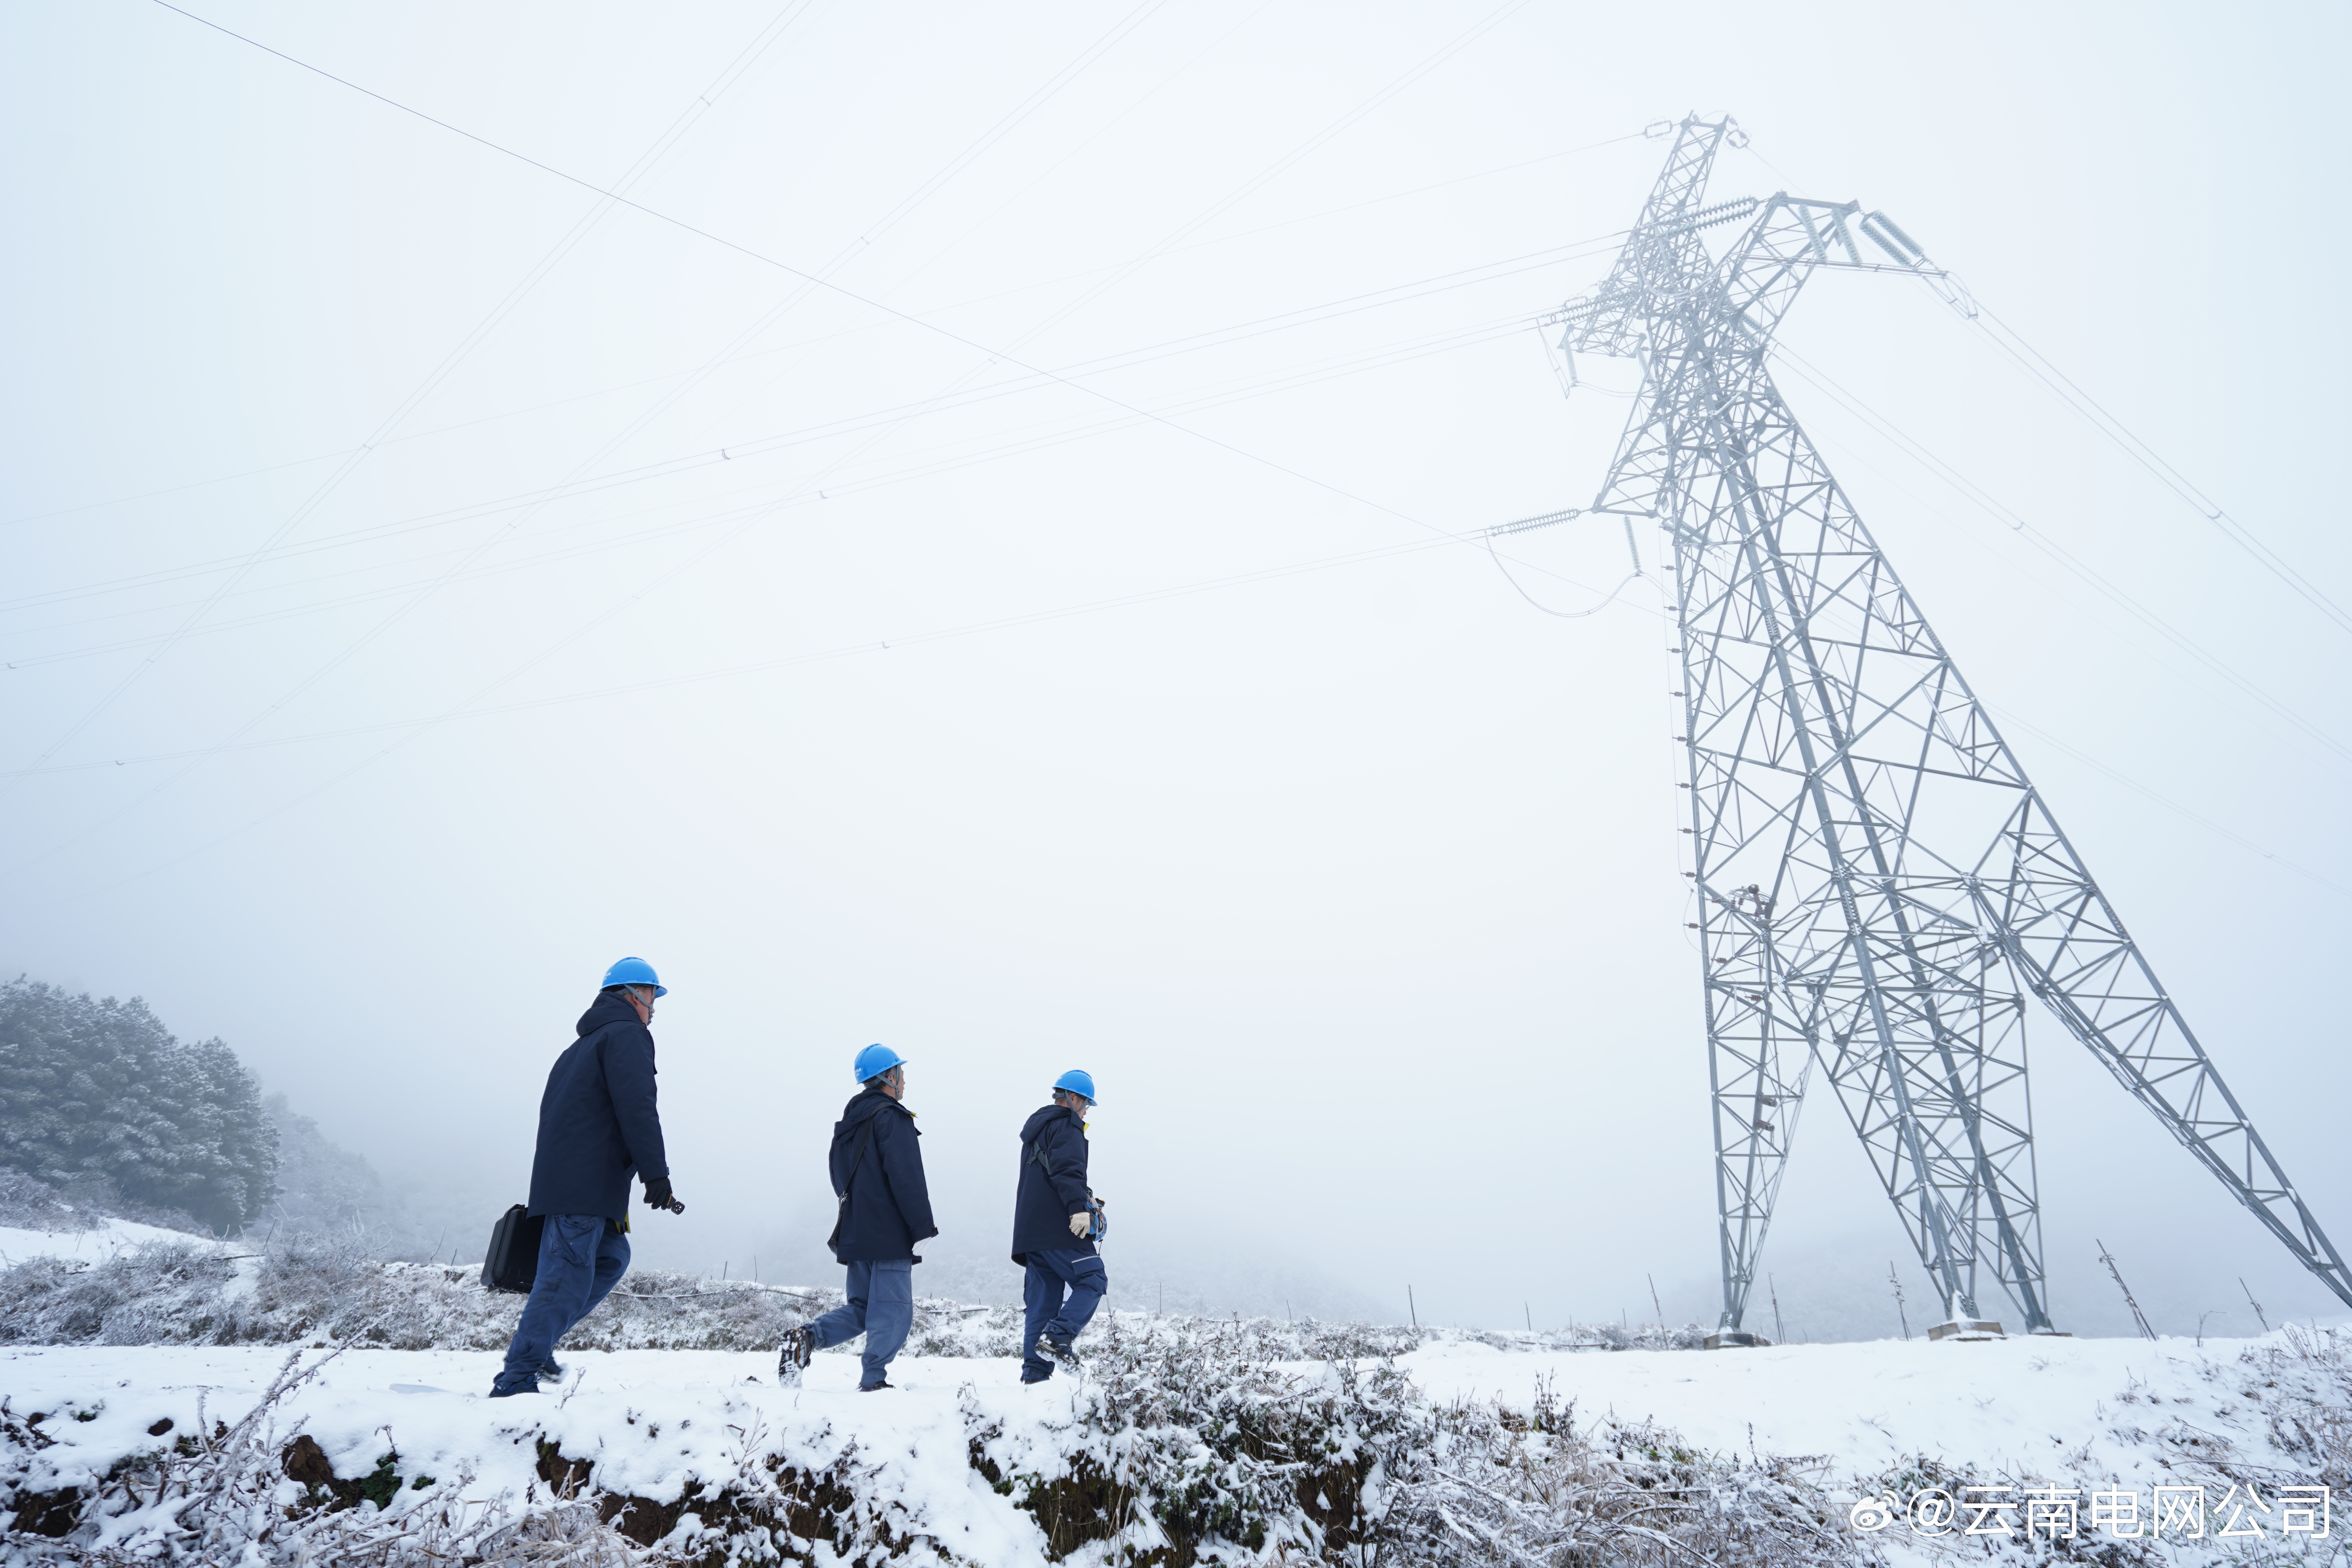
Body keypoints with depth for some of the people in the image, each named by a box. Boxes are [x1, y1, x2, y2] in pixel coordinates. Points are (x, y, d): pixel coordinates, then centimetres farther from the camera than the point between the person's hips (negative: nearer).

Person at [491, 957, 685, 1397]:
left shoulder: (583, 1045, 26)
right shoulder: (627, 1035, -5)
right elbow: (637, 1109, -17)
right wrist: (656, 1174, -18)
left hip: (561, 1178, 10)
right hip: (585, 1184, -10)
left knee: (612, 1257, 15)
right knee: (566, 1279, -9)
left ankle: (533, 1345, 11)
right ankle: (517, 1380, -9)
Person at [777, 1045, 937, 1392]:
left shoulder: (849, 1123, 17)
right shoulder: (892, 1118, -12)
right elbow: (907, 1179, -19)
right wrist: (924, 1228, -16)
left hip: (854, 1234, 9)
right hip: (890, 1236, -9)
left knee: (861, 1308, 16)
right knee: (892, 1312, 0)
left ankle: (808, 1337, -3)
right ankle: (874, 1381, -1)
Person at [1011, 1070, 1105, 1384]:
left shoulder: (1036, 1128, 25)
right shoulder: (1067, 1126, -4)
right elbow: (1068, 1170, -19)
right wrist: (1079, 1208, -27)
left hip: (1031, 1229, 9)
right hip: (1059, 1228, -9)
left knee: (1042, 1300, 8)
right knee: (1092, 1281, -4)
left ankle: (1035, 1371, 5)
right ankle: (1058, 1337, -19)